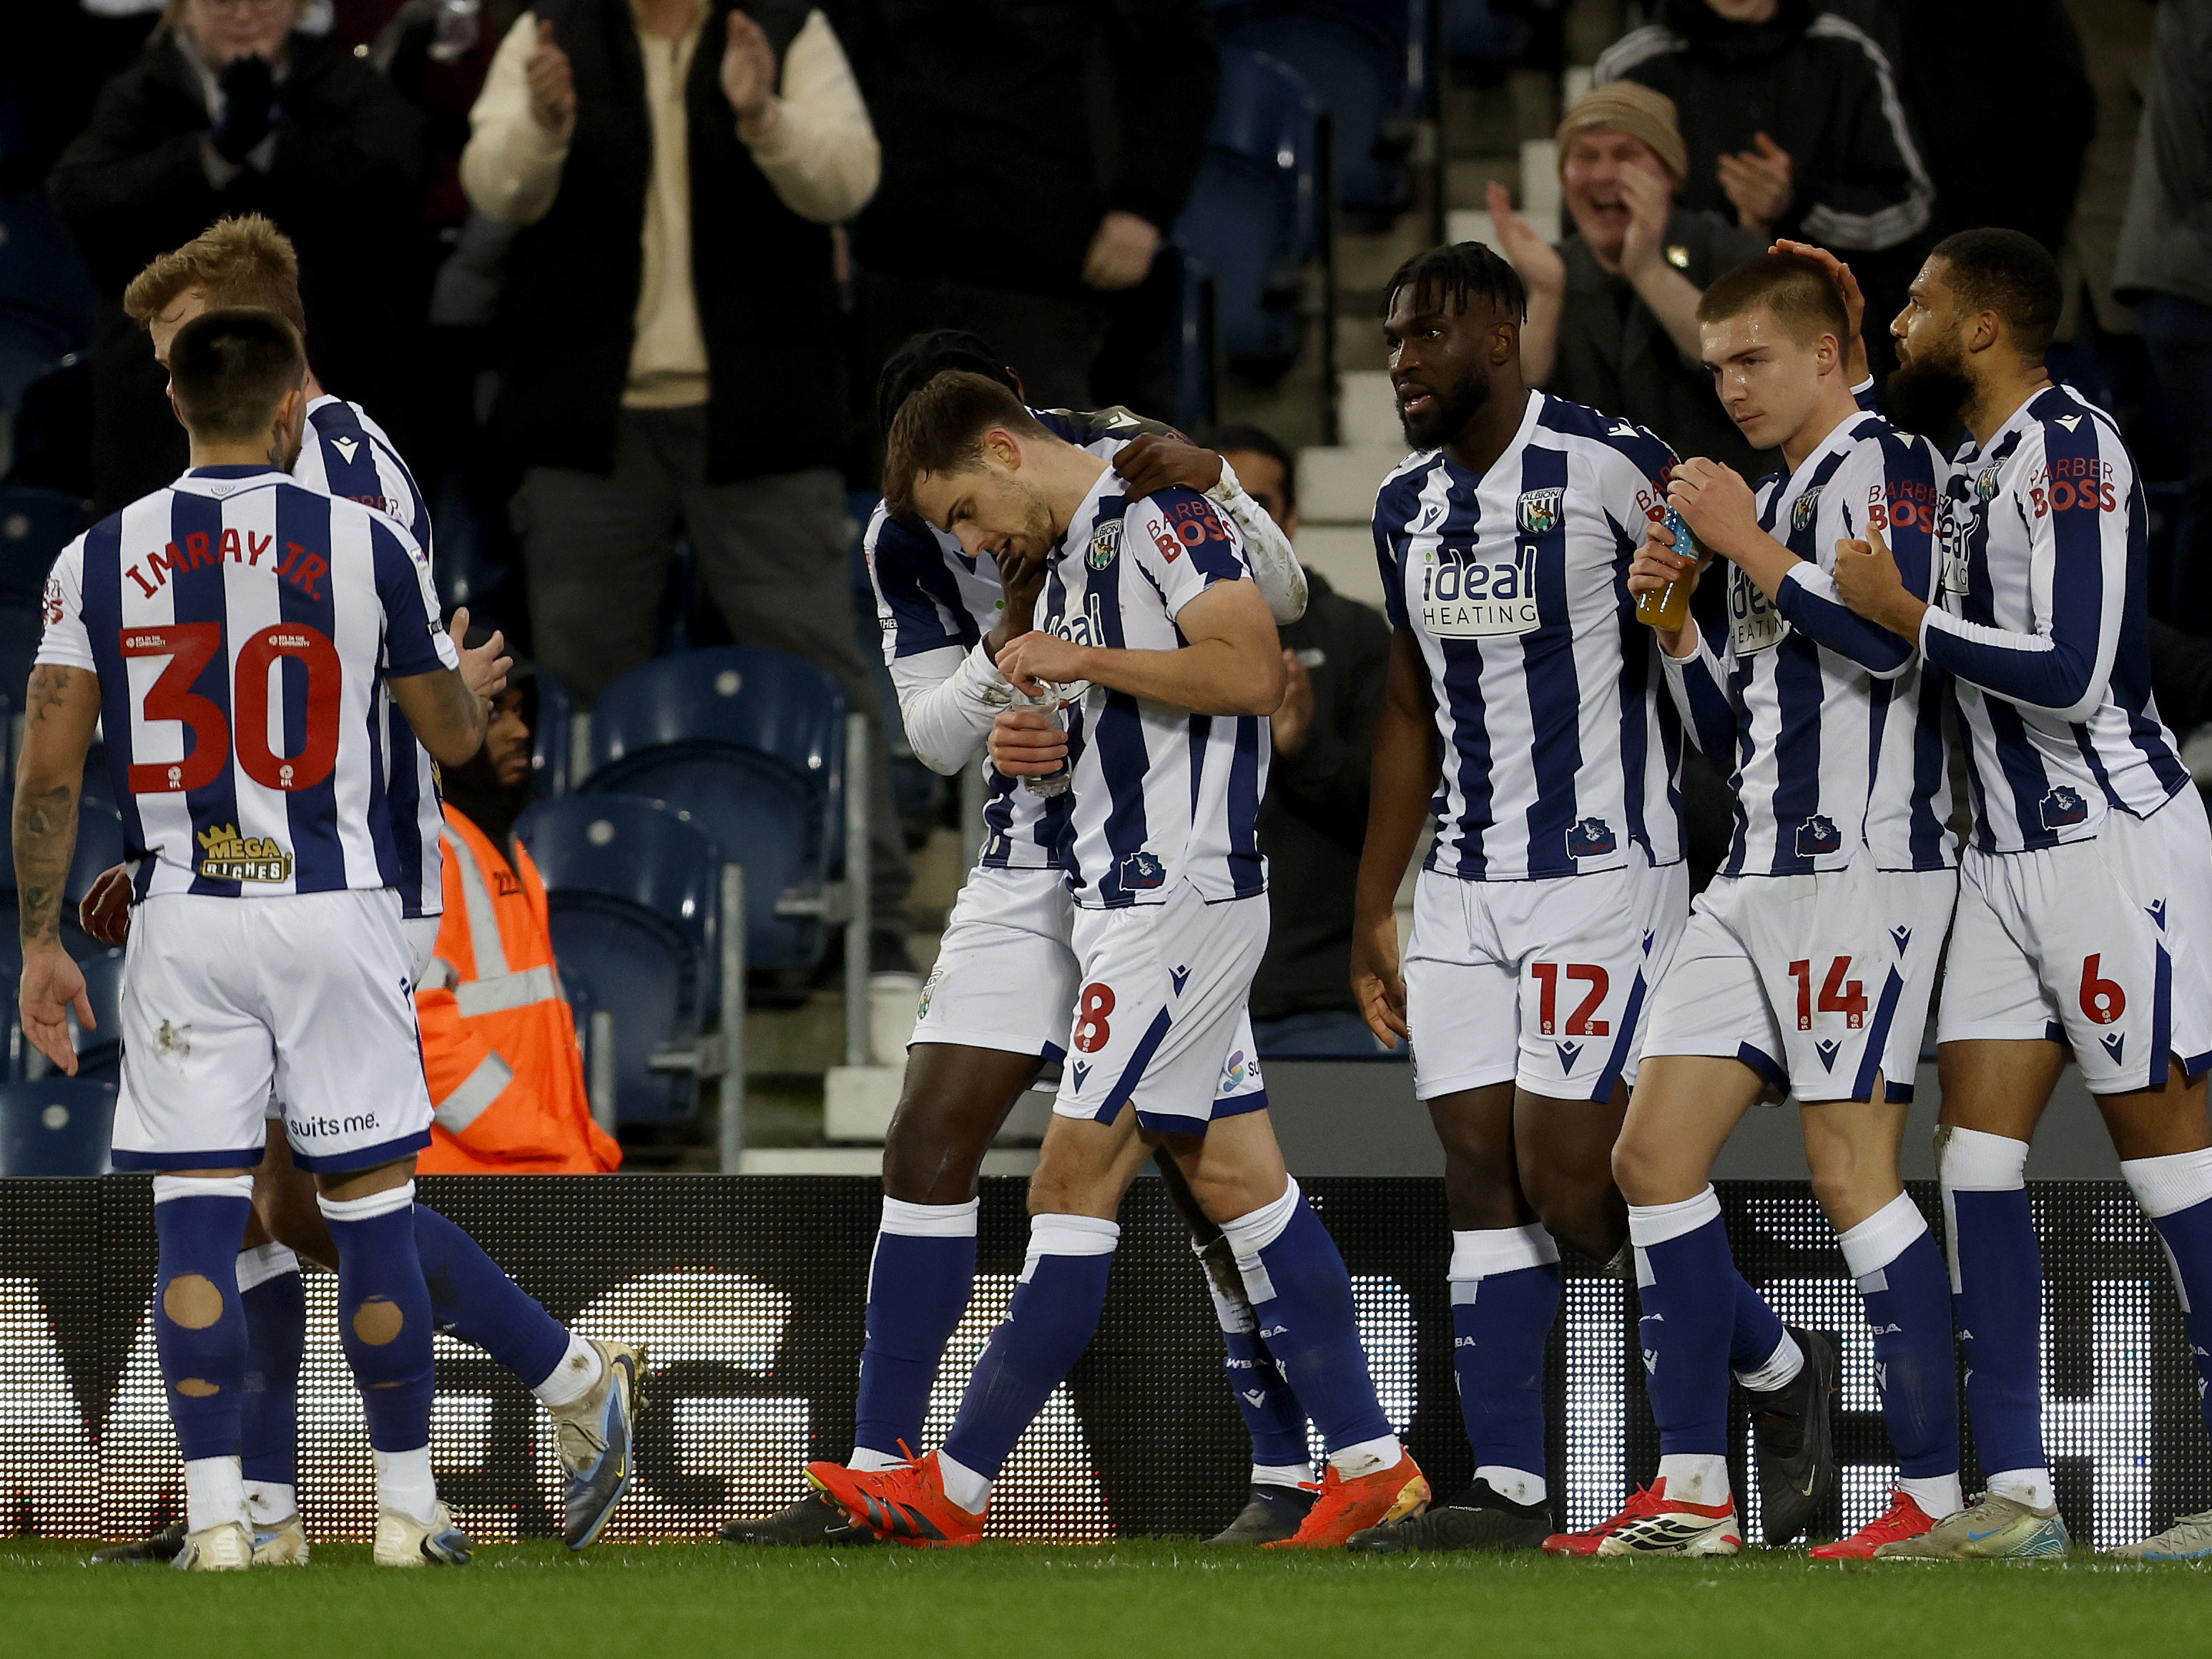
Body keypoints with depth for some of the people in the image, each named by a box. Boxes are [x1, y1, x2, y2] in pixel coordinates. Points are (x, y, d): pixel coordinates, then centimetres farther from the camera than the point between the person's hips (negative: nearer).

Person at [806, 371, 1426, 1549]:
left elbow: (1251, 671, -22)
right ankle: (1367, 1461, 9)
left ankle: (955, 1487, -8)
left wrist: (1080, 661, -19)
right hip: (1128, 895, 10)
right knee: (1233, 1175, 8)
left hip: (1181, 896, -10)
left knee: (1075, 1180, -8)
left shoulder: (1158, 511, -11)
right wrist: (1043, 746, 8)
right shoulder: (1067, 557, 19)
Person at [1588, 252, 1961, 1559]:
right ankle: (1697, 1490, 6)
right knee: (1656, 1153, 4)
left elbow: (1892, 641, -20)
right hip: (1763, 871, 9)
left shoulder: (1887, 466, -4)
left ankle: (1938, 1493, -9)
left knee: (1853, 1169, -12)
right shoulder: (1770, 503, 22)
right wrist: (1677, 621, 8)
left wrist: (1748, 545, -13)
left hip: (1867, 864, -9)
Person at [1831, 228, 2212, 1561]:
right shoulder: (1975, 467, 14)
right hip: (2011, 851, 9)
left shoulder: (2068, 451, -16)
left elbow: (2074, 675, -24)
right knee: (1979, 1148, 3)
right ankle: (2017, 1494, 4)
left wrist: (1911, 616, -16)